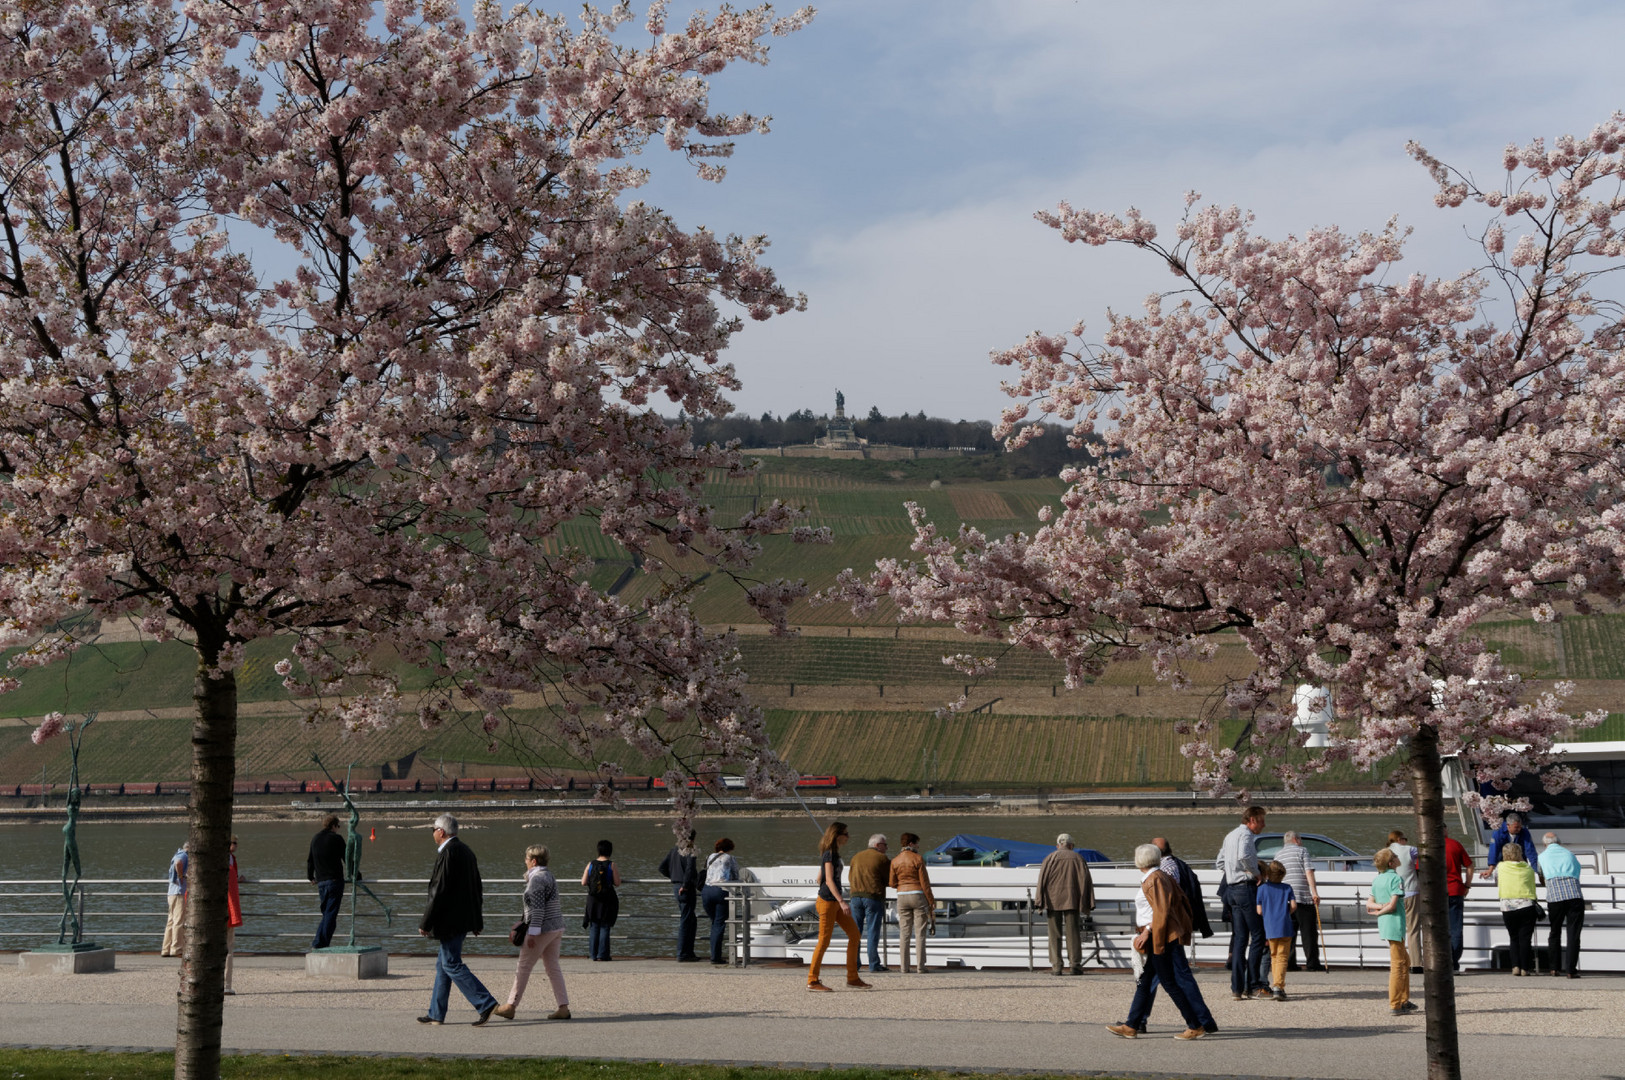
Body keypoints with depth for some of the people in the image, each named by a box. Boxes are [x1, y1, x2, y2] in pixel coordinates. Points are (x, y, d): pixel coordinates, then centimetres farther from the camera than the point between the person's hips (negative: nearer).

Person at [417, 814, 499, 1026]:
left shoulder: (447, 853, -16)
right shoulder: (466, 851, 14)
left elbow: (439, 891, -20)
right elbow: (477, 889, 18)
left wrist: (426, 923, -16)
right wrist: (477, 920, 22)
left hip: (450, 920, -10)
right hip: (464, 919, 10)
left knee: (452, 965, -7)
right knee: (443, 963, 15)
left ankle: (486, 1003, -14)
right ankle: (436, 1014, 18)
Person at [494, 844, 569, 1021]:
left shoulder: (537, 879, -14)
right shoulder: (549, 876, 16)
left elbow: (538, 908, -20)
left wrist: (532, 933, -21)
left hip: (542, 929, -9)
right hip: (556, 927, 9)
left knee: (523, 968, 0)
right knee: (553, 967, 9)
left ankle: (511, 1006, 5)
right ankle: (563, 1007, 3)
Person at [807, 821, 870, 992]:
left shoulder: (833, 854, 15)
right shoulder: (829, 855, -14)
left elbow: (819, 879, 21)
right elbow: (829, 880, -22)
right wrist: (842, 901, -29)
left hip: (834, 902, 10)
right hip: (827, 901, -10)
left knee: (854, 934, 8)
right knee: (824, 940, -5)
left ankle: (852, 978, 11)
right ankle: (812, 981, 3)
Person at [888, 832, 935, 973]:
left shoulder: (895, 861, 4)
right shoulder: (917, 859, -7)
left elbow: (892, 883, 5)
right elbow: (924, 882, -8)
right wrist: (931, 901, -3)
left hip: (902, 897, 3)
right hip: (918, 895, -3)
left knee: (904, 933, 4)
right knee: (919, 932, 0)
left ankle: (904, 967, 1)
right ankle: (920, 965, -3)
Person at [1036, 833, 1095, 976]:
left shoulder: (1050, 858, 3)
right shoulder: (1077, 858, 6)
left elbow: (1042, 880, -4)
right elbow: (1085, 880, 3)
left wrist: (1040, 903, -4)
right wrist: (1087, 905, 6)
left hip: (1053, 901, 0)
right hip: (1072, 901, 0)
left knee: (1055, 934, 3)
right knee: (1073, 932, 4)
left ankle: (1056, 966, -1)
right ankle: (1075, 964, -3)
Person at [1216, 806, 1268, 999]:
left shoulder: (1230, 836, 20)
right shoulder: (1245, 834, -10)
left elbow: (1221, 861, 26)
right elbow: (1244, 856, -28)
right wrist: (1256, 874, -15)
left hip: (1231, 889, 10)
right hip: (1246, 887, -10)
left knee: (1239, 938, 10)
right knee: (1258, 935, -6)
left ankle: (1236, 987, 8)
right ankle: (1253, 985, -9)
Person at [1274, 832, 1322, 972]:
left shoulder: (1278, 855, 18)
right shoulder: (1302, 851, 3)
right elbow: (1309, 872, -8)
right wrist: (1314, 892, -12)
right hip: (1303, 897, -5)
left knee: (1288, 932, 7)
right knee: (1308, 931, -1)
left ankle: (1289, 963, 2)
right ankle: (1312, 963, -3)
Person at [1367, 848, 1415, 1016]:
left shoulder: (1377, 880, 12)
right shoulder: (1396, 878, -13)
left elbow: (1369, 903, 12)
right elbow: (1393, 905, -17)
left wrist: (1379, 906, -5)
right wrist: (1379, 912, -1)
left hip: (1383, 925, 8)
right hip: (1395, 924, -8)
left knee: (1405, 960, 20)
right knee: (1397, 964, -3)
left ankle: (1404, 1000, 25)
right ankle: (1395, 1005, -2)